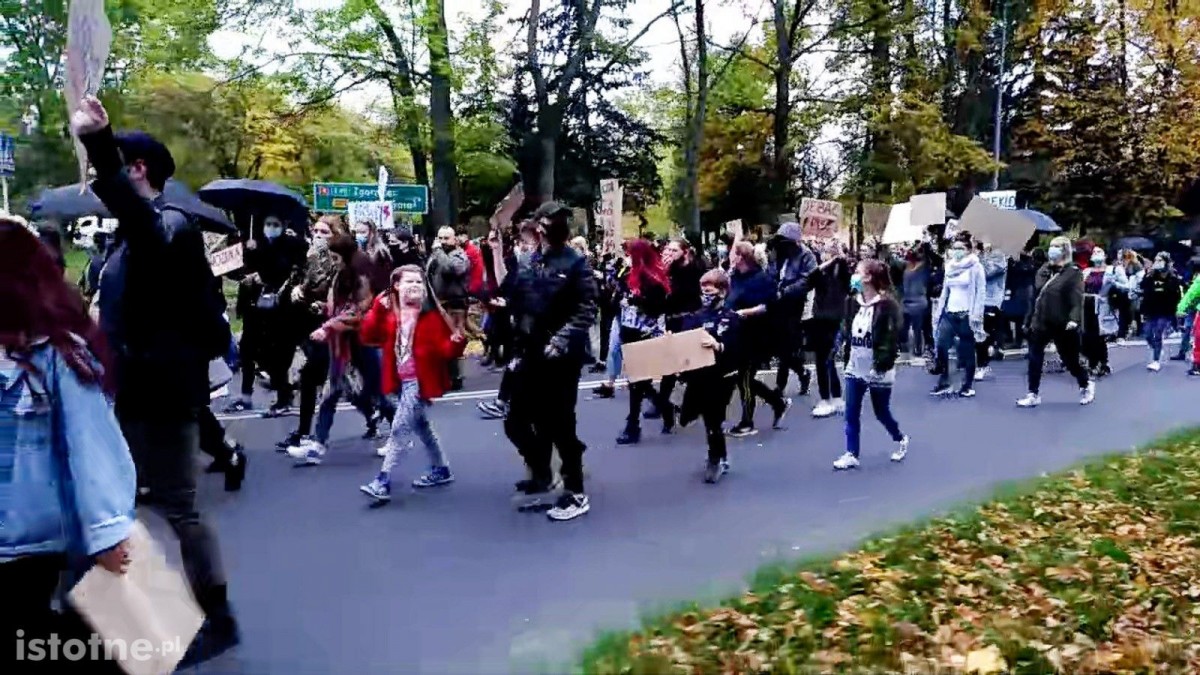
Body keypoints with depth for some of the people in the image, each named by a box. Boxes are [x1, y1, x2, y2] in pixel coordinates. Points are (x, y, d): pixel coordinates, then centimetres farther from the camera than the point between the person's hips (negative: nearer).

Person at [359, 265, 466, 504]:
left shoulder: (431, 315, -10)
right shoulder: (389, 313, 4)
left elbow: (444, 350, -12)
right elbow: (369, 336, -7)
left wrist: (456, 342, -34)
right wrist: (377, 310, -19)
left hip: (420, 381, -7)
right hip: (401, 381, 7)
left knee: (400, 428, -10)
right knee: (420, 425, 19)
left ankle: (383, 482, -6)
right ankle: (440, 470, 36)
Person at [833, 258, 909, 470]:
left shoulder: (887, 304, -15)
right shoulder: (853, 302, 6)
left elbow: (892, 338, -17)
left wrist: (881, 365, -22)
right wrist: (847, 357, 8)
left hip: (877, 371, -6)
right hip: (855, 368, 6)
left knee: (882, 413, 10)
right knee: (851, 414, 2)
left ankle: (901, 440, 36)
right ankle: (851, 454, 9)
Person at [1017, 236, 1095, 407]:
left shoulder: (1073, 273, -8)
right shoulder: (1043, 270, 9)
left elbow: (1077, 298, -19)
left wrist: (1074, 319, -34)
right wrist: (1029, 320, 15)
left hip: (1062, 325, -5)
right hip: (1040, 323, 5)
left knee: (1070, 360, 8)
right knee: (1034, 359, -1)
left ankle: (1086, 386, 33)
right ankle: (1033, 394, 7)